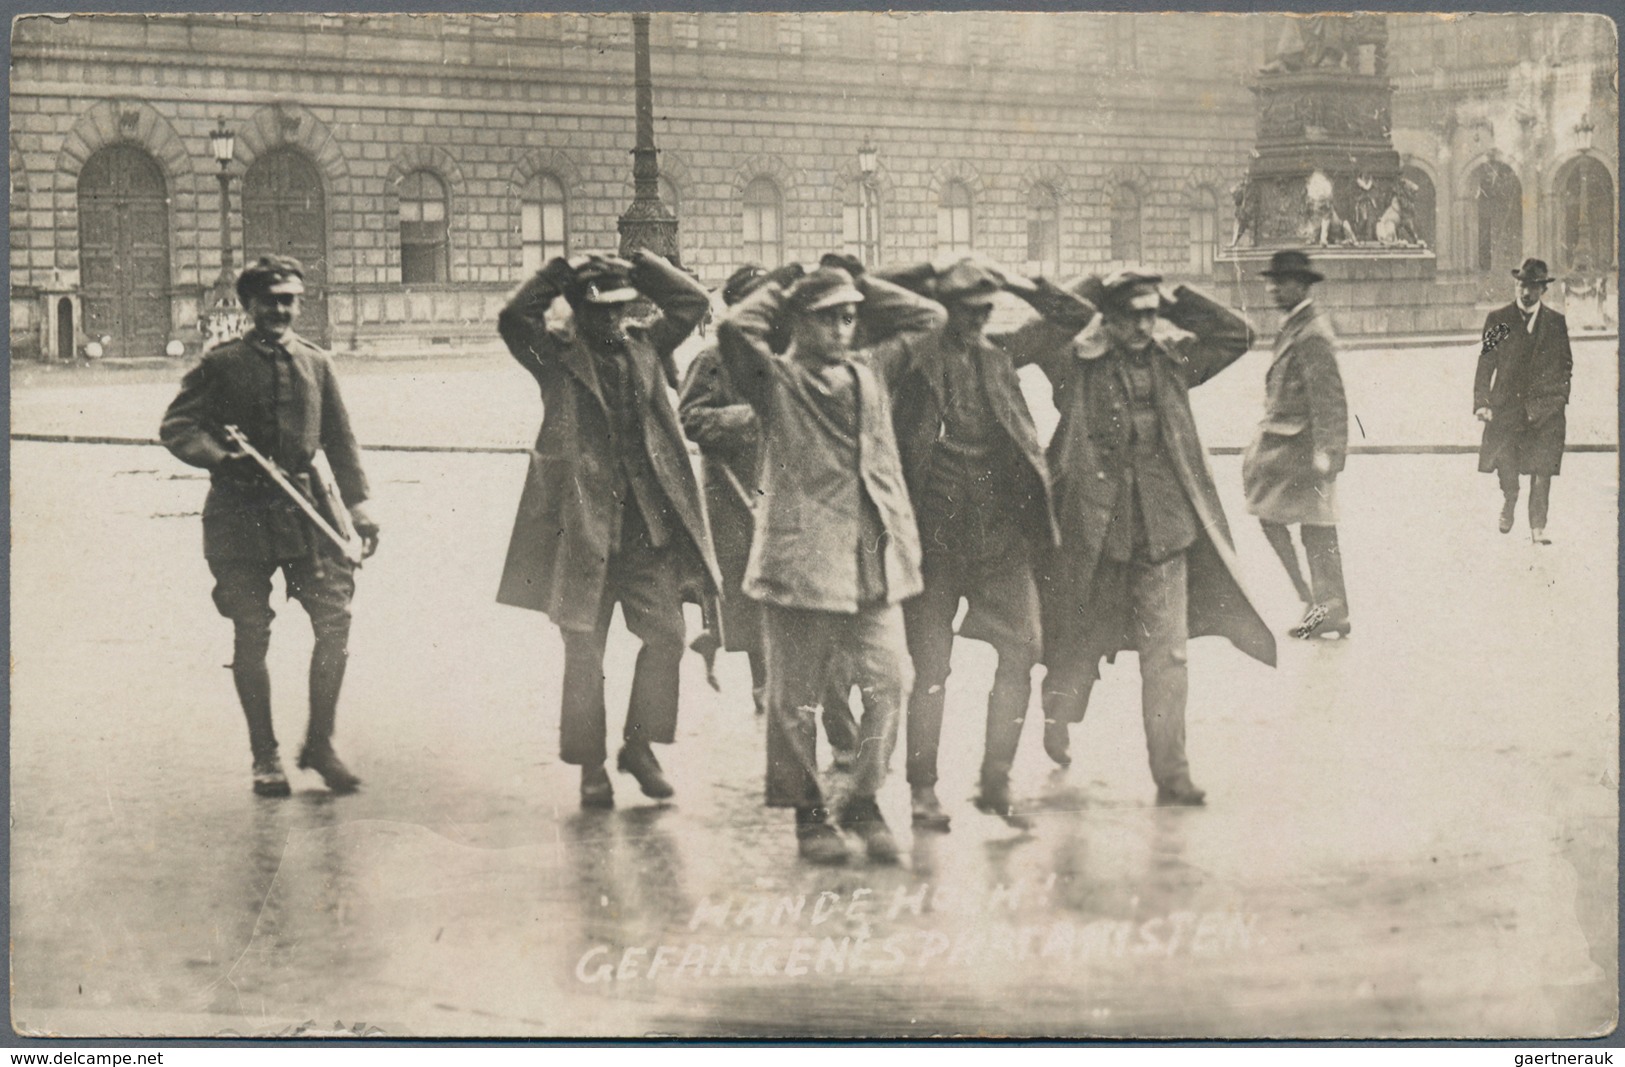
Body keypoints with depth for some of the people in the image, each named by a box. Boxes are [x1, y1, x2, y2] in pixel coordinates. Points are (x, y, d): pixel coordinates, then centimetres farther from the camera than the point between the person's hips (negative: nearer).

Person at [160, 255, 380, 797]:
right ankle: (264, 756, 12)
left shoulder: (315, 363, 12)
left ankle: (319, 744, 8)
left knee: (334, 618, -8)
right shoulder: (221, 364, 2)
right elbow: (177, 426, -1)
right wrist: (222, 458, -18)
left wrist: (357, 505, 10)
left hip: (304, 506, 3)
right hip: (239, 510, -2)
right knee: (251, 633, 0)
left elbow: (339, 440, 16)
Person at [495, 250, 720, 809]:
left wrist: (637, 266, 0)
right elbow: (512, 319, -16)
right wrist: (559, 271, -14)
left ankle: (640, 746, 18)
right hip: (583, 525, -3)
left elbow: (693, 300, 7)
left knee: (666, 635, 1)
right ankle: (591, 766, 14)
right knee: (583, 650, 3)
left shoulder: (644, 344, 12)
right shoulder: (556, 354, 0)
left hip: (648, 525, 4)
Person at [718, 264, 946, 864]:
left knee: (887, 685, -2)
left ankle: (863, 801, 15)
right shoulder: (776, 381, 0)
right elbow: (735, 330, -17)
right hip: (799, 560, -4)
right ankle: (807, 813, 17)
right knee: (795, 698, 3)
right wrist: (778, 293, 1)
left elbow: (927, 317, 20)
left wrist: (861, 286, 16)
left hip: (874, 562, 4)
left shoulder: (873, 370, 16)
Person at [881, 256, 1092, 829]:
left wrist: (1017, 284, 5)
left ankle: (996, 781, 13)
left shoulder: (1001, 352, 12)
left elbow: (1075, 315, 16)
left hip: (1001, 532, 4)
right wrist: (931, 279, -6)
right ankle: (923, 791, 8)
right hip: (934, 534, -4)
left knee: (1022, 650, 1)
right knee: (930, 664, 0)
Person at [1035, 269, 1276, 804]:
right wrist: (1094, 290, -12)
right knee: (1079, 645, 13)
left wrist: (1176, 302, 3)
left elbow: (1237, 333, 11)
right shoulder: (1076, 364, -3)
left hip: (1164, 533, 2)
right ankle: (1057, 724, 43)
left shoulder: (1173, 361, 8)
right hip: (1092, 530, -2)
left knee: (1167, 655, -3)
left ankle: (1171, 771, 2)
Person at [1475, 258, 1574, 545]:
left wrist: (1559, 397, 3)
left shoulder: (1556, 323, 9)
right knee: (1505, 468, -3)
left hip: (1545, 409, 0)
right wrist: (1481, 402, -5)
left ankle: (1538, 528, 0)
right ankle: (1509, 500, 29)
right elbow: (1485, 364, 3)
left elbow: (1566, 365, 15)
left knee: (1542, 473, -6)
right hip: (1506, 404, 0)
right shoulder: (1498, 319, 5)